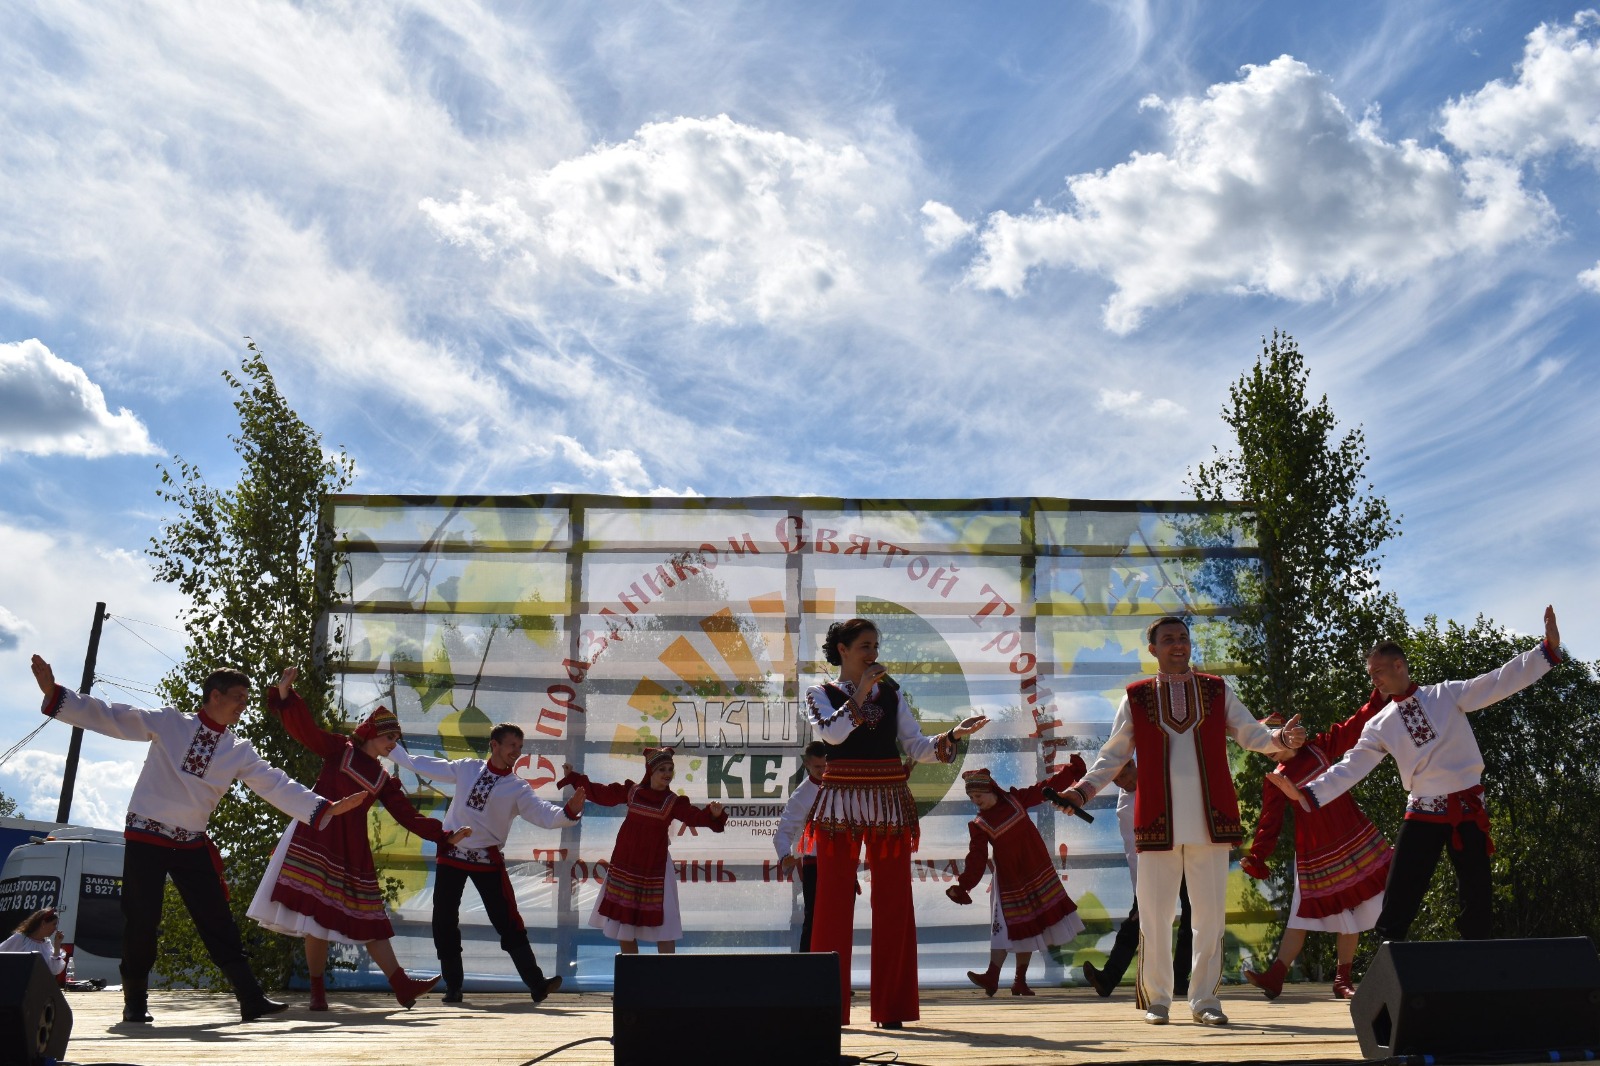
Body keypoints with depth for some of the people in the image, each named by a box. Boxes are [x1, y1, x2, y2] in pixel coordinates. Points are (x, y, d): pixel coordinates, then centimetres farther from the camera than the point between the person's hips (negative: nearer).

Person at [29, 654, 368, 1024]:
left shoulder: (239, 752, 5)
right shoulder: (168, 723, -3)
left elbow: (277, 785, -1)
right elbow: (109, 717, -5)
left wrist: (325, 808, -12)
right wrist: (55, 693, -13)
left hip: (192, 845, 3)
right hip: (146, 837, -3)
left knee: (218, 921, 1)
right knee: (141, 922, -1)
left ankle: (251, 998, 0)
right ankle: (135, 1002, 18)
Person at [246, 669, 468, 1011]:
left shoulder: (385, 780, 14)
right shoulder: (339, 749, 3)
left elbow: (409, 816, 12)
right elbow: (304, 727, -7)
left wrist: (445, 836, 4)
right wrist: (285, 691, -22)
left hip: (353, 850, 5)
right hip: (318, 840, -5)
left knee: (368, 916, 4)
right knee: (318, 914, -11)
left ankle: (401, 985, 0)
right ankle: (318, 991, -2)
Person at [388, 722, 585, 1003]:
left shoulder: (518, 789, -1)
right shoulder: (466, 769, 6)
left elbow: (545, 816, -15)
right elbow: (418, 764, 15)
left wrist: (569, 812, -35)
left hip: (488, 860, -2)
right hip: (451, 855, 2)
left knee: (509, 923, -6)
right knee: (443, 923, 3)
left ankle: (536, 984, -4)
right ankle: (453, 986, 16)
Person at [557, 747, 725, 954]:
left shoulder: (673, 802, -5)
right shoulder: (631, 792, 1)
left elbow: (696, 817, -19)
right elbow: (600, 794, 11)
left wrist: (713, 814, -39)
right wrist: (574, 777, 13)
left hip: (654, 867, -3)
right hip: (625, 865, 3)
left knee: (663, 924, -5)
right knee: (623, 923, 9)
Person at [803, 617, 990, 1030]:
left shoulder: (893, 694, 13)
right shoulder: (820, 694, 4)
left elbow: (917, 747, 8)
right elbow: (833, 734, -15)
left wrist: (953, 735, -7)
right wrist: (860, 693, -12)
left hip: (890, 803, 3)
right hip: (841, 803, -3)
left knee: (893, 904, 2)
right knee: (834, 903, -2)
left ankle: (892, 1007, 9)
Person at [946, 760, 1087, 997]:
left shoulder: (1015, 799, 0)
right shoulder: (979, 825, -6)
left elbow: (1045, 788, 8)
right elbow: (976, 859, -11)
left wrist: (1072, 771, 7)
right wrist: (963, 886, -23)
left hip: (1037, 873, 3)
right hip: (1009, 881, -3)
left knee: (1028, 927, 5)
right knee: (1005, 927, -9)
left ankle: (1020, 980, 11)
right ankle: (992, 977, -10)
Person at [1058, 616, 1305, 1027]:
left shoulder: (1217, 691, 10)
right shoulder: (1136, 698, 7)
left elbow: (1250, 734, 10)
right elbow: (1113, 755, 10)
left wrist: (1281, 739, -11)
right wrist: (1083, 789, -4)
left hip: (1210, 822, 1)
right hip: (1158, 824, -1)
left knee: (1211, 914, 4)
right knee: (1155, 916, 1)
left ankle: (1205, 1000, 14)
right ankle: (1156, 1000, 14)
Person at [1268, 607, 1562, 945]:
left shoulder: (1447, 694, 0)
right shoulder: (1380, 725, 5)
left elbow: (1501, 681, -5)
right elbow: (1350, 767, 0)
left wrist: (1548, 648, -15)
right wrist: (1305, 793, -12)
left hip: (1469, 807, -1)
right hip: (1422, 813, 2)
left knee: (1476, 899, 4)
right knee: (1397, 903, -3)